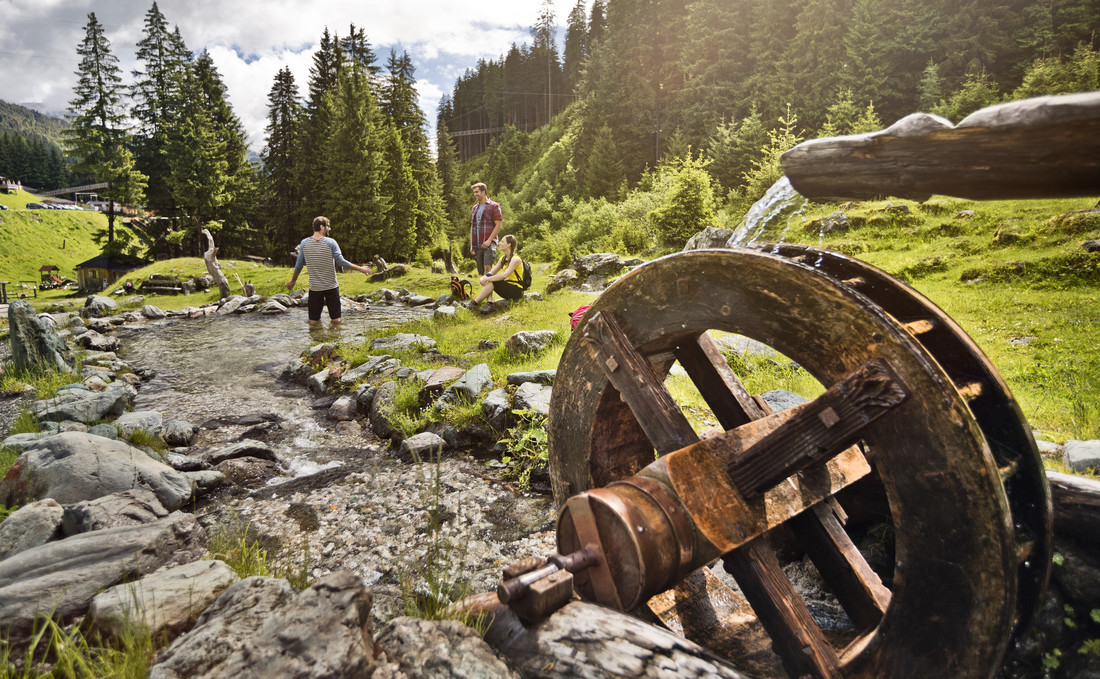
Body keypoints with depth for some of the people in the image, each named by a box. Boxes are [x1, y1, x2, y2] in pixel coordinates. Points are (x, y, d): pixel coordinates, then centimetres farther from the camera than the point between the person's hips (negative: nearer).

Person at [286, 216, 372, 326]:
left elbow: (299, 265, 5)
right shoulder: (330, 242, -9)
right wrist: (360, 268, -5)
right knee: (336, 319, 8)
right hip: (331, 286, -2)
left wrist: (292, 281, 19)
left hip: (314, 287, 2)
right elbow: (341, 261, -13)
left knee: (313, 321, 7)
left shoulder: (304, 243, 0)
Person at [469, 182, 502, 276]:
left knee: (487, 267, -23)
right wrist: (471, 245, 12)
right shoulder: (474, 208, 21)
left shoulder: (494, 206, 3)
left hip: (489, 244, -6)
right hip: (477, 245, 6)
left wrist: (489, 240, -15)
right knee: (481, 273, 4)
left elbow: (498, 225, -5)